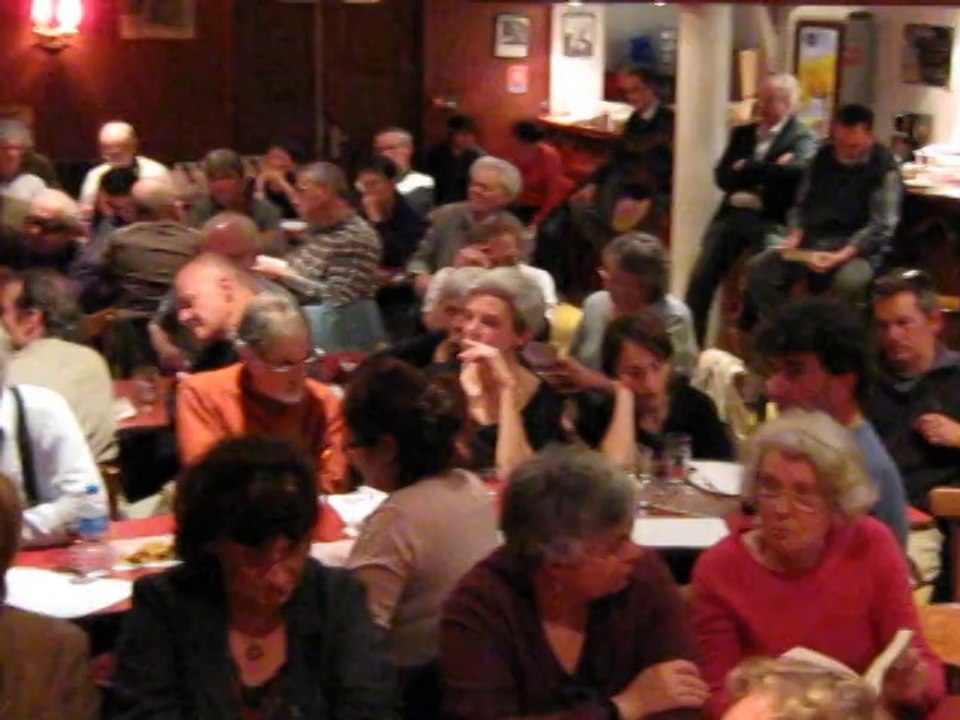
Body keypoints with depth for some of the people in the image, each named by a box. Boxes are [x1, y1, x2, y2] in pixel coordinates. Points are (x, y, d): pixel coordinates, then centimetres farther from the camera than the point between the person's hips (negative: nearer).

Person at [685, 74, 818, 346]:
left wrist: (746, 168, -6)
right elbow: (722, 176, 9)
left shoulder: (803, 137, 4)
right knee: (701, 278, -10)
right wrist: (768, 171, -7)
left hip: (771, 220, -4)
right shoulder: (742, 133, 20)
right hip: (732, 214, 4)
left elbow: (797, 170, -17)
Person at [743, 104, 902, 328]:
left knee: (849, 282, -39)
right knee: (758, 267, -17)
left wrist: (841, 256, -27)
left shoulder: (884, 168, -8)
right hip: (813, 240, 5)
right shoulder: (823, 156, 9)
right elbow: (802, 203, 17)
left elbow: (881, 226, -14)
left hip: (859, 247, -5)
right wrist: (796, 235, -4)